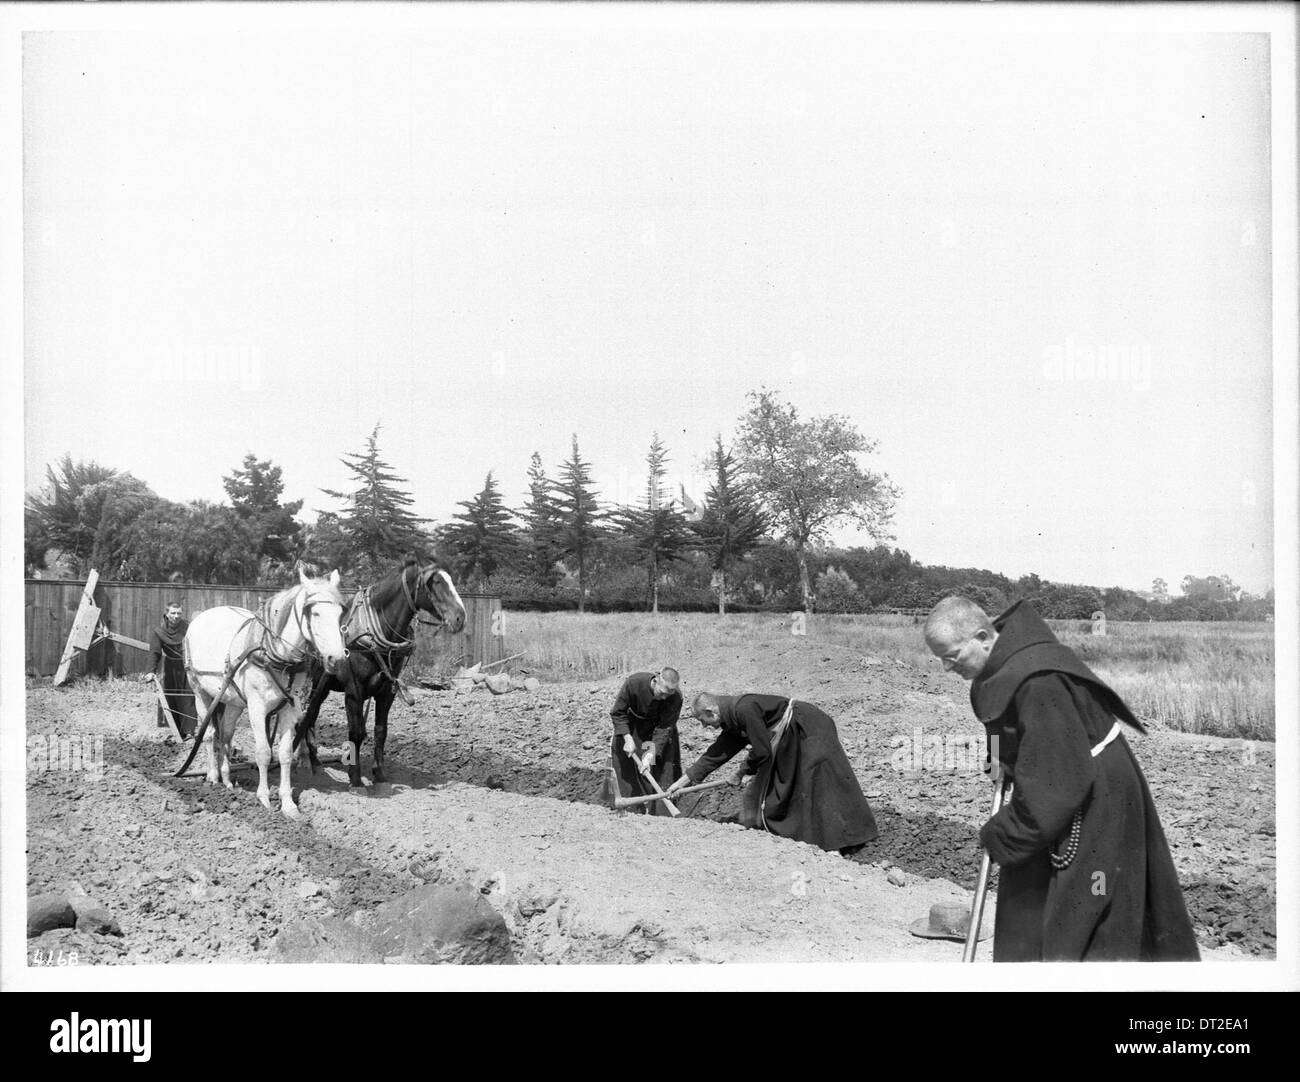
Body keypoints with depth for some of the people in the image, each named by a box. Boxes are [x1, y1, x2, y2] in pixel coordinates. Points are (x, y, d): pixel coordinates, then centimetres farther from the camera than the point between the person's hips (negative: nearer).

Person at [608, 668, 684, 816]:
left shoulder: (675, 697, -31)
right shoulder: (634, 683, -33)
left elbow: (665, 728, -27)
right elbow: (617, 713, -20)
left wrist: (651, 754, -36)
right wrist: (628, 738, -28)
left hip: (659, 725, 0)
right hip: (632, 726, 0)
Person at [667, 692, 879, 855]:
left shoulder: (744, 709, -25)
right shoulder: (732, 721, 6)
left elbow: (762, 750, -21)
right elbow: (714, 756, 14)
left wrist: (744, 770, -3)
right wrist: (683, 781, 15)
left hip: (810, 728, -10)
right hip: (790, 737, 10)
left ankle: (847, 841, -10)